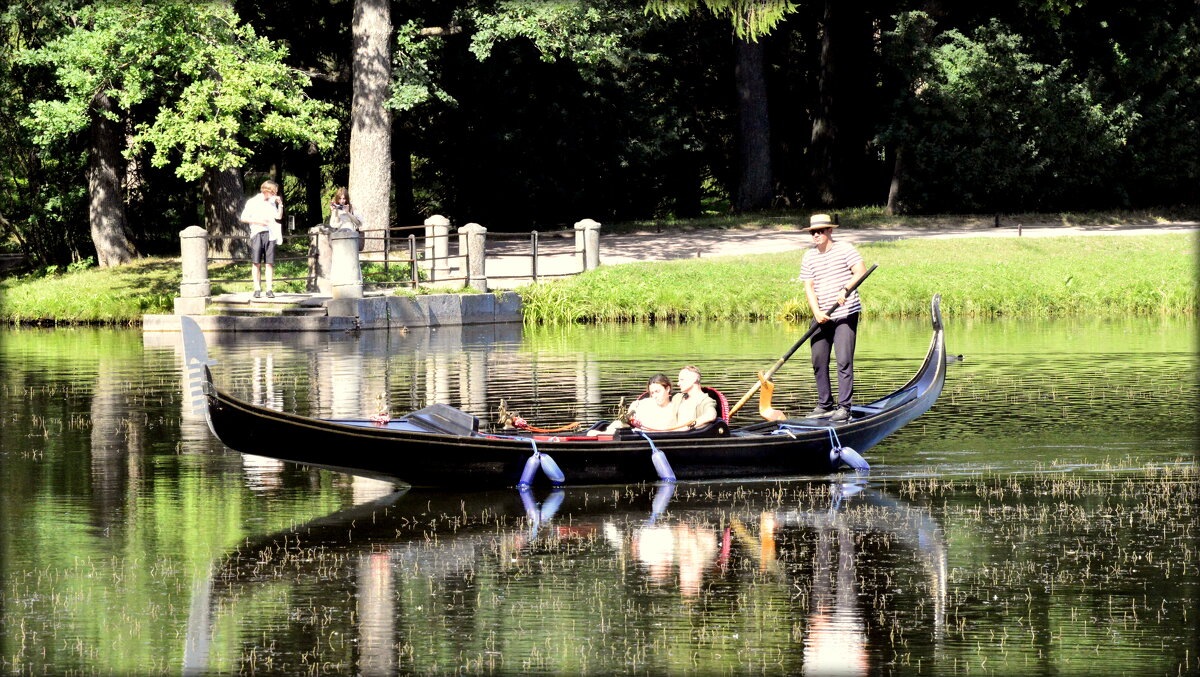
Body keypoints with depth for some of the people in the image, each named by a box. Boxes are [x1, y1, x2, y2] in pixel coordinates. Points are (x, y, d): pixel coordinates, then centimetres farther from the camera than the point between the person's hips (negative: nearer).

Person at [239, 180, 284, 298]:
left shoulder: (271, 202, 16)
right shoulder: (252, 202, 2)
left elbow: (279, 217, 11)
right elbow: (243, 218, -1)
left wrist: (280, 204, 1)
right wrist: (258, 221, -11)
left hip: (270, 234, 3)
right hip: (257, 234, -3)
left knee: (270, 262, -1)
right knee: (256, 263, -4)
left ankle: (269, 289, 0)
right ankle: (257, 289, 0)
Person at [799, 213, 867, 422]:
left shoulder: (845, 249, -2)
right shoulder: (809, 257, 10)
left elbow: (861, 271, -12)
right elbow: (808, 287, 5)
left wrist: (845, 289, -27)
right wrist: (816, 312, -10)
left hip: (845, 314, -5)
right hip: (821, 317, 5)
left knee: (844, 361, -10)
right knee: (819, 361, 5)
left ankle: (844, 407, -10)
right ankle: (824, 405, 16)